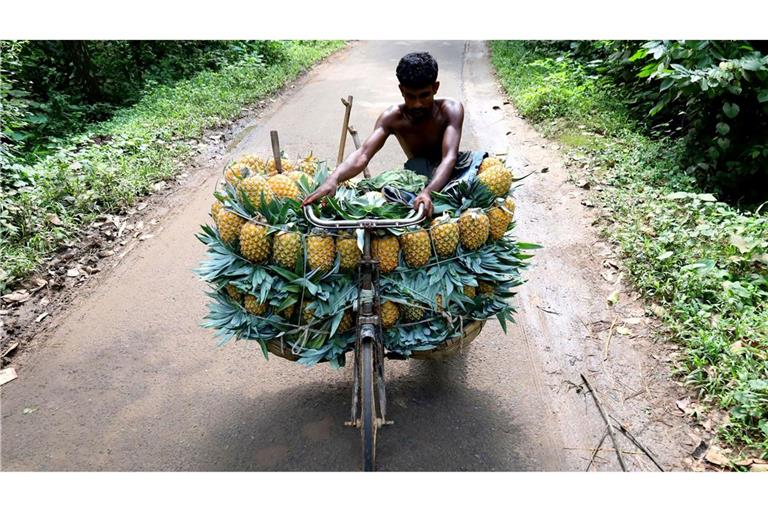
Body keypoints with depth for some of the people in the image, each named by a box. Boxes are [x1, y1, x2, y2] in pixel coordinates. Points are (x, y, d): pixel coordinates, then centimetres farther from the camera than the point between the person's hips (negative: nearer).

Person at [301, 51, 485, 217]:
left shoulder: (451, 110, -22)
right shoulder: (392, 118, -18)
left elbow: (449, 158, -37)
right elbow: (363, 154, -32)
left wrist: (428, 191, -59)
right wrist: (333, 179, -54)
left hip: (452, 171, 0)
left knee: (478, 159, -31)